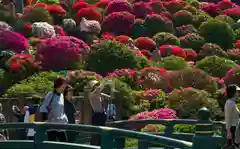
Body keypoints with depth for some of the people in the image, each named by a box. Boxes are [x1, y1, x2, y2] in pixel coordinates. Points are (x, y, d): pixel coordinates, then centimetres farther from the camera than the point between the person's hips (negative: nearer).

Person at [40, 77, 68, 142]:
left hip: (60, 125, 7)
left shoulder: (61, 96, 13)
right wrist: (45, 120, -17)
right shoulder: (50, 95, -7)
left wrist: (65, 119, 15)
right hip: (51, 125, -7)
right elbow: (43, 108, -10)